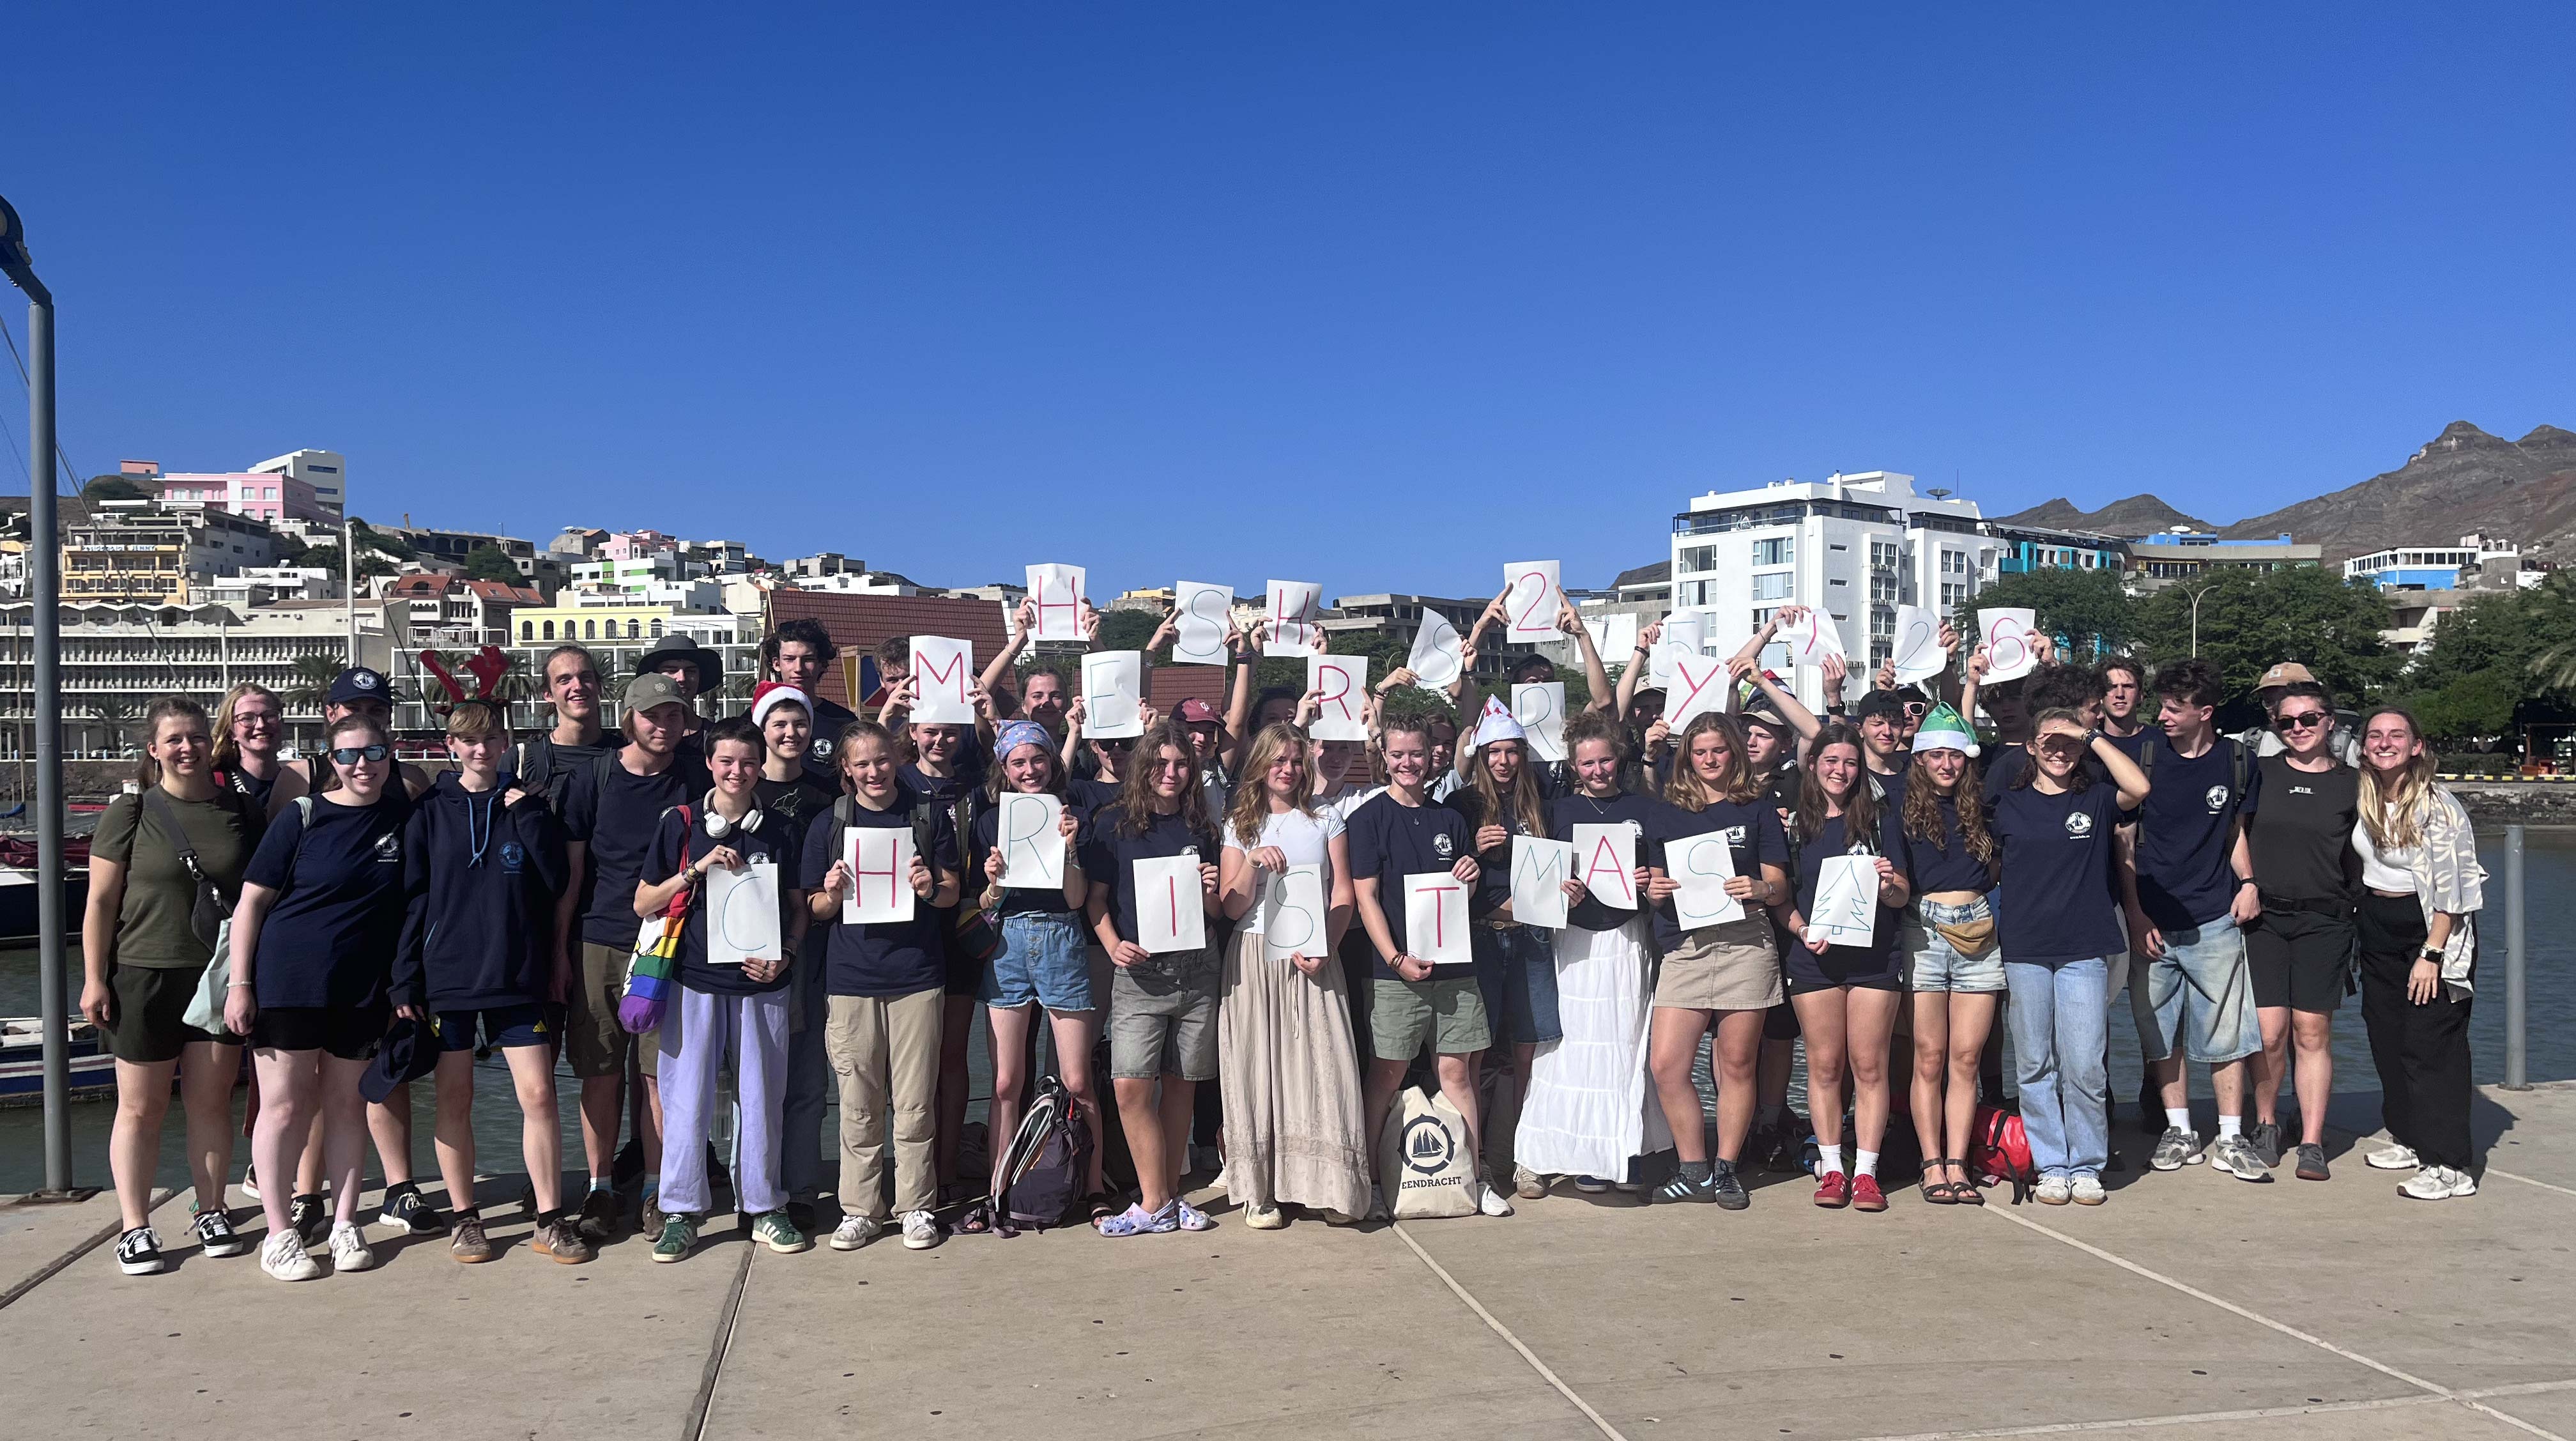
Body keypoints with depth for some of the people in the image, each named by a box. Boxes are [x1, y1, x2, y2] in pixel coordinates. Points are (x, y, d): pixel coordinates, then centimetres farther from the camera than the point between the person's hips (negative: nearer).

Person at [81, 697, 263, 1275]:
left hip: (220, 977, 2)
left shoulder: (241, 811, 5)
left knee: (211, 1101, 7)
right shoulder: (131, 813, -2)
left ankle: (210, 1212, 20)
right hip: (144, 978, -2)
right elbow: (100, 901, -1)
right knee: (142, 1106, 4)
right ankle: (135, 1228, 13)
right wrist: (94, 979, -6)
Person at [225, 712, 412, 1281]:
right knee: (285, 1105, 3)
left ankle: (344, 1225, 19)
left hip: (362, 989, 3)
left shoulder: (403, 817, 3)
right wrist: (240, 984, -8)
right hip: (288, 981, -3)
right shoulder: (304, 816, -5)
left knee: (347, 1104, 10)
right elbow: (252, 900, -4)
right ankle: (279, 1234, 12)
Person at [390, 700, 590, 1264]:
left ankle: (551, 1219, 6)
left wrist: (528, 816, -9)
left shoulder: (528, 805, 6)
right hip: (447, 978, 0)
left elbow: (555, 881, -3)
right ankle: (463, 1218, 19)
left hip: (518, 977, 0)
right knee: (454, 1100, 6)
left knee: (539, 1094, -3)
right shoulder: (430, 812, 4)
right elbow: (412, 899, 2)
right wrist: (404, 981, -2)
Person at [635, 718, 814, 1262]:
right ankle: (681, 1212, 11)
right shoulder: (680, 824, 3)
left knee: (760, 1098, 6)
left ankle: (765, 1208, 17)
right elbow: (643, 904, 4)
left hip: (760, 985, 1)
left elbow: (798, 908, 13)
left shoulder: (779, 833, 8)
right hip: (694, 980, -1)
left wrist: (784, 956, -4)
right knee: (687, 1098, 0)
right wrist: (696, 870, -10)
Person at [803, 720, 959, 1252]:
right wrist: (832, 894, -13)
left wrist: (931, 889, -12)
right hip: (852, 978, 1)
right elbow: (816, 908, 9)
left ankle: (917, 1207, 14)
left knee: (915, 1103, 2)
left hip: (917, 974, 0)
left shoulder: (929, 816, 6)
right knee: (858, 1105, 4)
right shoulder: (828, 825, 7)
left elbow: (953, 892, 10)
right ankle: (860, 1209, 15)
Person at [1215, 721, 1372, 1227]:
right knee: (1258, 1067, -2)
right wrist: (1253, 861, -12)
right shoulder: (1240, 827, 11)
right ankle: (1260, 1190, 1)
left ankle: (1328, 1185, -2)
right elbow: (1232, 907, 5)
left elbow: (1344, 895, 5)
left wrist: (1324, 948, -11)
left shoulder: (1326, 822, 12)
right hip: (1254, 959, 0)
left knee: (1320, 1066, -7)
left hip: (1312, 958, 0)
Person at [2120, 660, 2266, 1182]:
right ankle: (2179, 1133, 20)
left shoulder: (2235, 760, 3)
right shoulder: (2142, 754, -3)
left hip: (2215, 922, 0)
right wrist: (2136, 915, -5)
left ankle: (2232, 1139, 13)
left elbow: (2237, 827, 17)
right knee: (2161, 1033, 7)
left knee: (2226, 1034, 2)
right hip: (2152, 923, 0)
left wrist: (2248, 882, -1)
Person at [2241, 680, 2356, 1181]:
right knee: (2269, 1032, -5)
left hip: (2324, 922, 0)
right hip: (2263, 917, 0)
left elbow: (2360, 861, 11)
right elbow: (2236, 835, 9)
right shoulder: (2261, 772, 5)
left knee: (2313, 1033, 0)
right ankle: (2266, 1125, 16)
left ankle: (2312, 1143, 8)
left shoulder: (2351, 783, 6)